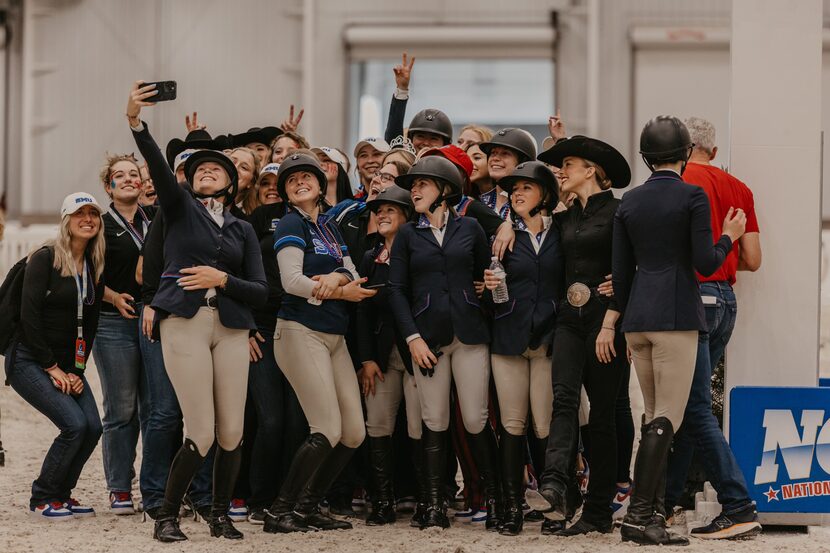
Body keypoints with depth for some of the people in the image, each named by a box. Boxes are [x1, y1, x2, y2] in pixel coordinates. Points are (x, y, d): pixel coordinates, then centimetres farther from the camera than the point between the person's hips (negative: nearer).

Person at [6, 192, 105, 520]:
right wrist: (51, 367, -16)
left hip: (67, 364, 7)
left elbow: (90, 323, 10)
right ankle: (42, 499, -2)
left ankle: (61, 494, 12)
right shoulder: (45, 259, -13)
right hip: (28, 361, -7)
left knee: (93, 427, -7)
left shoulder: (95, 267, 7)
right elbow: (29, 316, -17)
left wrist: (77, 370, 0)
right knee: (74, 424, -19)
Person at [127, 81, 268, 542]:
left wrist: (221, 278, -7)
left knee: (232, 433, -1)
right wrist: (136, 122, -23)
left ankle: (221, 513, 18)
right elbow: (158, 165, -7)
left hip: (231, 328, 3)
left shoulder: (242, 229, 17)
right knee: (202, 434, -10)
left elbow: (260, 291, 10)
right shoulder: (181, 208, 11)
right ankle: (168, 516, 5)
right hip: (185, 325, -3)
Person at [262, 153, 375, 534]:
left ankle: (307, 507, 15)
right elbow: (291, 281, -17)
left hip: (334, 337, 8)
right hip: (300, 331, -8)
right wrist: (340, 292, -8)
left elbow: (352, 273, 6)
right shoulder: (292, 225, -5)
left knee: (353, 433, 5)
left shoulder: (330, 228, 18)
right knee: (328, 431, -14)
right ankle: (279, 512, -8)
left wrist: (336, 277, -17)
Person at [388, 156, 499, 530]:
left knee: (476, 421, -4)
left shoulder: (469, 229, 8)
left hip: (469, 333, -1)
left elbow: (485, 278, 12)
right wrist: (412, 337, -7)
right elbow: (397, 289, 3)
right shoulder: (407, 235, 8)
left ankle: (495, 500, 3)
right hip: (427, 336, 1)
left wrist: (484, 322, 3)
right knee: (434, 423, 0)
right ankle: (435, 506, 3)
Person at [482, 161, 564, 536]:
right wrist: (489, 285, -12)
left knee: (544, 427, -5)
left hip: (548, 339, -1)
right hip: (508, 337, 1)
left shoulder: (560, 235, 5)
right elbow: (491, 287, 10)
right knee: (512, 425, -1)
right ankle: (512, 508, 1)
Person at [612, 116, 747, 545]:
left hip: (637, 317, 6)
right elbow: (705, 264, -10)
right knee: (667, 419, -5)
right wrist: (729, 236, 8)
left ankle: (654, 514, 11)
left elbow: (620, 272, 11)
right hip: (676, 316, -6)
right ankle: (638, 515, -12)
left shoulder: (630, 200, 10)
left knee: (655, 417, 14)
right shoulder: (692, 196, -7)